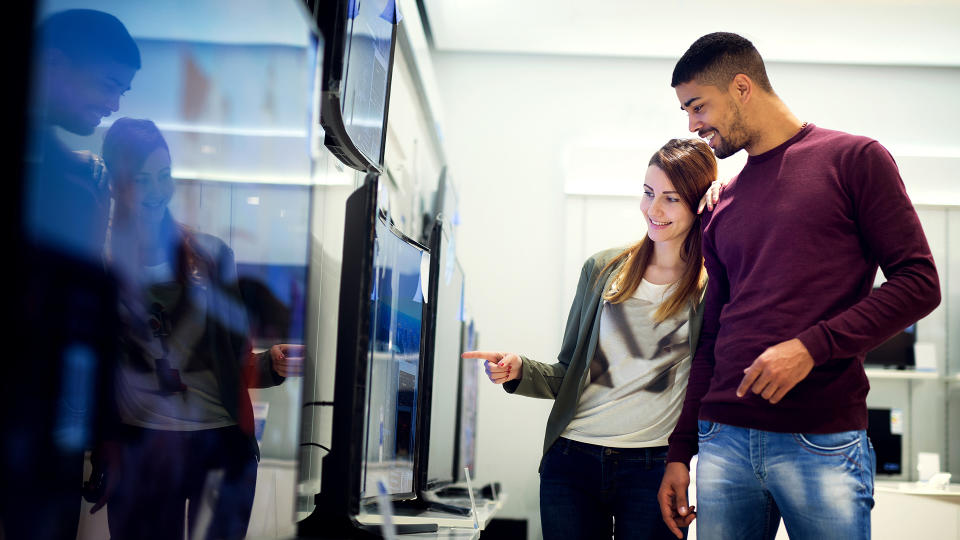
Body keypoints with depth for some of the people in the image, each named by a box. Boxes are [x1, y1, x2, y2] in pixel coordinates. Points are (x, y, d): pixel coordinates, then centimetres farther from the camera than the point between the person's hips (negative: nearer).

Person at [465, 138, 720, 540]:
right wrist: (520, 371, -5)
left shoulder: (713, 286, 0)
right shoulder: (603, 270, 8)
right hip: (571, 461, 3)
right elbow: (568, 376, 12)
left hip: (653, 468, -2)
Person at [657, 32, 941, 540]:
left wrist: (811, 347, -15)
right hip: (724, 443, 5)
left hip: (823, 444, -4)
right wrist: (680, 452, 14)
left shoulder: (853, 159, 2)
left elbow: (918, 283, -5)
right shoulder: (721, 208, 16)